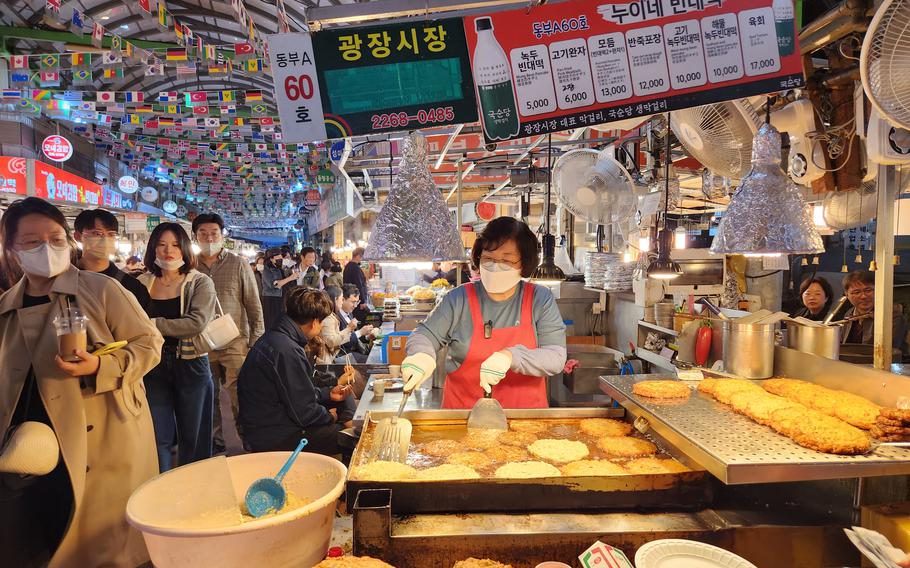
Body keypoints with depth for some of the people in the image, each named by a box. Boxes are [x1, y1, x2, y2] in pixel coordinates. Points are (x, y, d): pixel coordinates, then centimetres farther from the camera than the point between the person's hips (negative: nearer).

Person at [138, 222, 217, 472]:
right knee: (159, 438, 6)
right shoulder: (142, 283, 6)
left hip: (190, 365, -2)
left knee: (192, 438, 9)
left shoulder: (200, 283, -3)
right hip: (154, 366, 2)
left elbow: (197, 322, -17)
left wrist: (154, 325, -16)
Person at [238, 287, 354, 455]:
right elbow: (304, 412, -21)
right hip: (276, 438, -10)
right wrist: (329, 416, -2)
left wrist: (328, 393, 18)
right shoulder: (288, 351, -25)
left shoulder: (273, 338, 8)